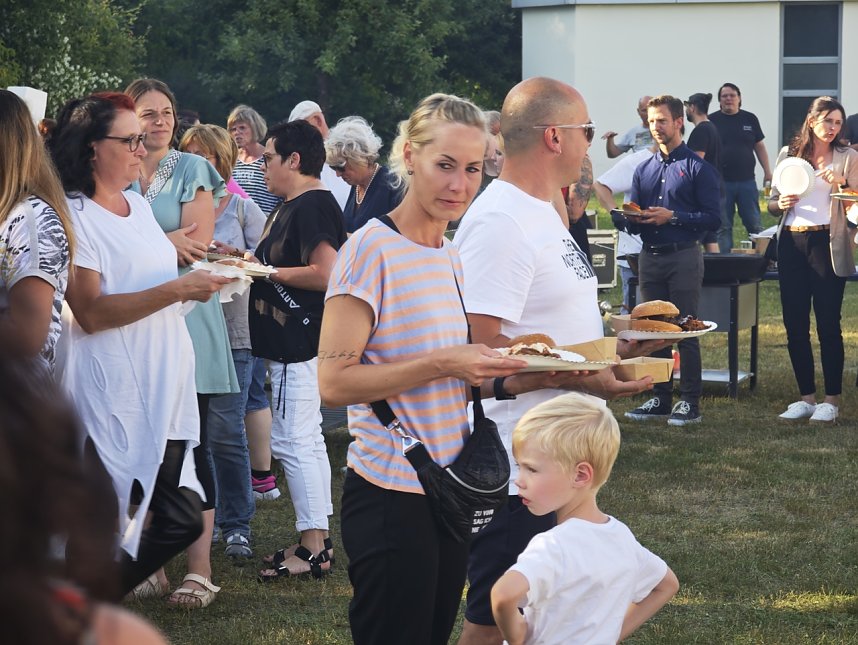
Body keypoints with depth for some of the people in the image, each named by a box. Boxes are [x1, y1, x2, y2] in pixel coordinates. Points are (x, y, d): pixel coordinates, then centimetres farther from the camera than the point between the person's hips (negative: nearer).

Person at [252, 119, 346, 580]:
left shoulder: (313, 205, -16)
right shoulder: (291, 205, 17)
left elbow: (324, 273, -24)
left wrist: (265, 271, -17)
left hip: (300, 338, -11)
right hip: (292, 339, 11)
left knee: (292, 441, -9)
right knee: (307, 439, 14)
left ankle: (312, 548, -6)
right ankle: (318, 539, 20)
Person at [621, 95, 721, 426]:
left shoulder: (697, 168, -2)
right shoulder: (644, 170, 15)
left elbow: (712, 218, -8)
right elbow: (633, 221, 18)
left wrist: (672, 217, -17)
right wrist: (633, 219, -6)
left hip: (683, 258, -6)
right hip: (650, 258, 6)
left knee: (686, 331, -5)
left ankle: (690, 402, -1)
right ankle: (660, 398, 15)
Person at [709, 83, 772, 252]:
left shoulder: (750, 119, 8)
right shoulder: (712, 121, 3)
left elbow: (759, 147, 12)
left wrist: (767, 172, 5)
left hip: (747, 181, 1)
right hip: (721, 182, -1)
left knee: (754, 224, 3)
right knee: (723, 227, 3)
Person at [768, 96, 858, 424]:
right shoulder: (788, 154, 11)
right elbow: (772, 204, 14)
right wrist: (781, 204, -7)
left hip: (827, 244, -3)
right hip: (791, 243, 3)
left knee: (828, 323, -4)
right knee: (795, 325, 4)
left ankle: (832, 400, 1)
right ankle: (806, 397, 13)